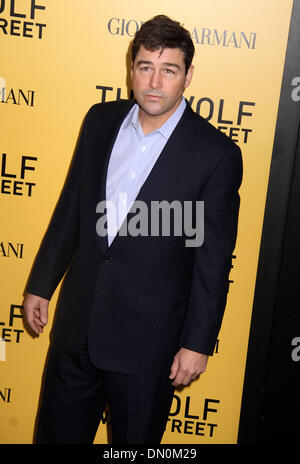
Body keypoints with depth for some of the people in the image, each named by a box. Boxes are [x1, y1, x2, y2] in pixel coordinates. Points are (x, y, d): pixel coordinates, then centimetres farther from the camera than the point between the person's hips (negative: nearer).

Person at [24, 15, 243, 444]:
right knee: (57, 432, 20)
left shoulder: (216, 154, -13)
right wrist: (40, 284, 12)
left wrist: (198, 343, -8)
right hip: (77, 323, 5)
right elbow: (70, 207, 9)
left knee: (135, 438, 17)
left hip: (147, 337, -4)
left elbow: (213, 259, -9)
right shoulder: (101, 120, 1)